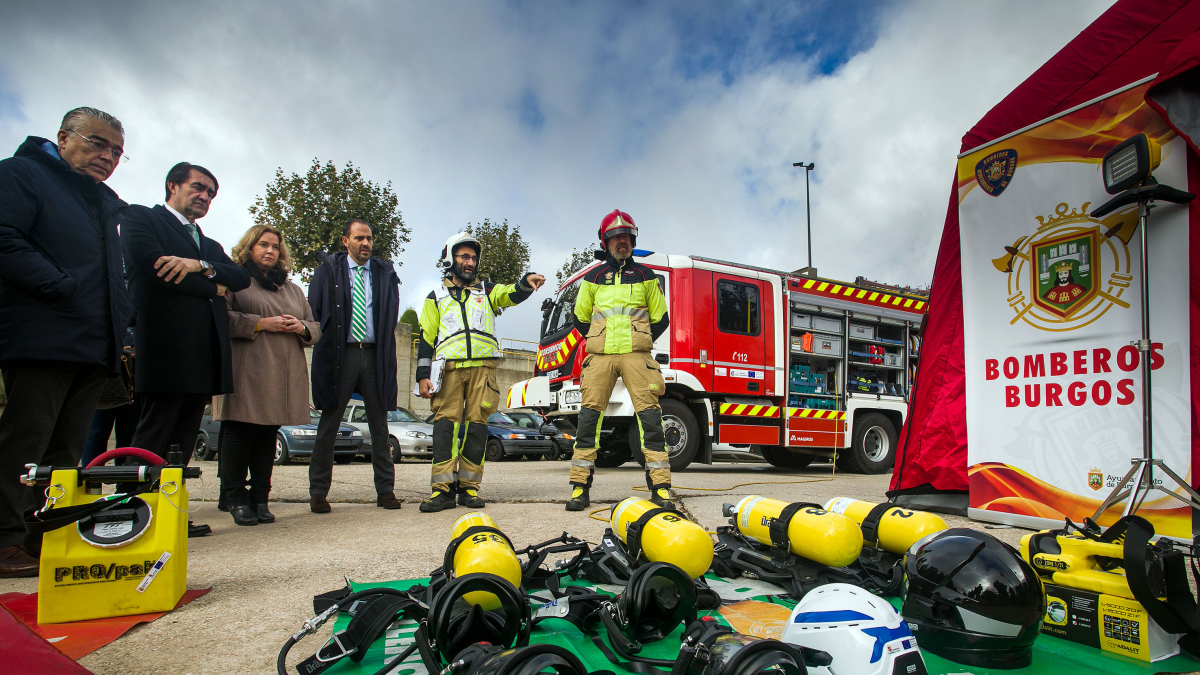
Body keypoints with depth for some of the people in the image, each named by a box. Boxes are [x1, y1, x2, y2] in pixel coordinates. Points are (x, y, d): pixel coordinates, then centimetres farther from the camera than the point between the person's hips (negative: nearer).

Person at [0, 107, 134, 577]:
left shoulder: (107, 203, 25)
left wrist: (122, 319, 12)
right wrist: (66, 290, -17)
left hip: (96, 345, 7)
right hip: (42, 339, -7)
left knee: (66, 449, 10)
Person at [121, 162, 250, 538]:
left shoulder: (210, 246, 27)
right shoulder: (140, 218, 8)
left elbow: (242, 277, 9)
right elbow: (153, 267, -10)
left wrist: (201, 265, -10)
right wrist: (213, 287, -1)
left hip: (205, 355, 7)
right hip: (166, 348, -6)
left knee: (185, 440, 7)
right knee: (154, 438, -6)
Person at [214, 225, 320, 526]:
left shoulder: (292, 289, 24)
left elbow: (315, 329, 21)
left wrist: (301, 327, 0)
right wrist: (260, 324, -14)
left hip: (284, 375, 5)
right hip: (245, 371, -4)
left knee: (268, 434, 7)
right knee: (239, 431, -3)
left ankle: (260, 499, 13)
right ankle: (237, 499, 8)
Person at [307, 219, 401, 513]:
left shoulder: (386, 273, 12)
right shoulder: (328, 270, 7)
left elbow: (392, 317, 10)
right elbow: (313, 312, 5)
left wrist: (384, 350, 0)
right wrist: (325, 343, -3)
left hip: (375, 356, 2)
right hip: (339, 354, -1)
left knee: (379, 425, 5)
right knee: (329, 424, 3)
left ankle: (385, 490, 11)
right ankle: (318, 492, 12)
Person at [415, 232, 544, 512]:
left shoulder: (486, 290, 20)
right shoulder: (436, 297, 18)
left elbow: (511, 294, -1)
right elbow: (426, 338, 12)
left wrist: (527, 282, -24)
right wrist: (423, 375, 1)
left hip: (483, 366, 1)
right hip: (449, 367, -1)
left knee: (476, 424, -2)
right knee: (445, 423, -9)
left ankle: (469, 487, 4)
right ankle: (443, 489, -8)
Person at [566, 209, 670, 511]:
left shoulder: (646, 276, 14)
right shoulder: (593, 278, 15)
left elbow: (660, 319, 17)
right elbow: (580, 318, 22)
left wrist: (639, 341, 10)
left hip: (636, 354, -1)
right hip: (600, 354, 1)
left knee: (649, 415, -9)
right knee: (589, 414, -5)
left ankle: (660, 487, -6)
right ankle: (580, 486, 0)